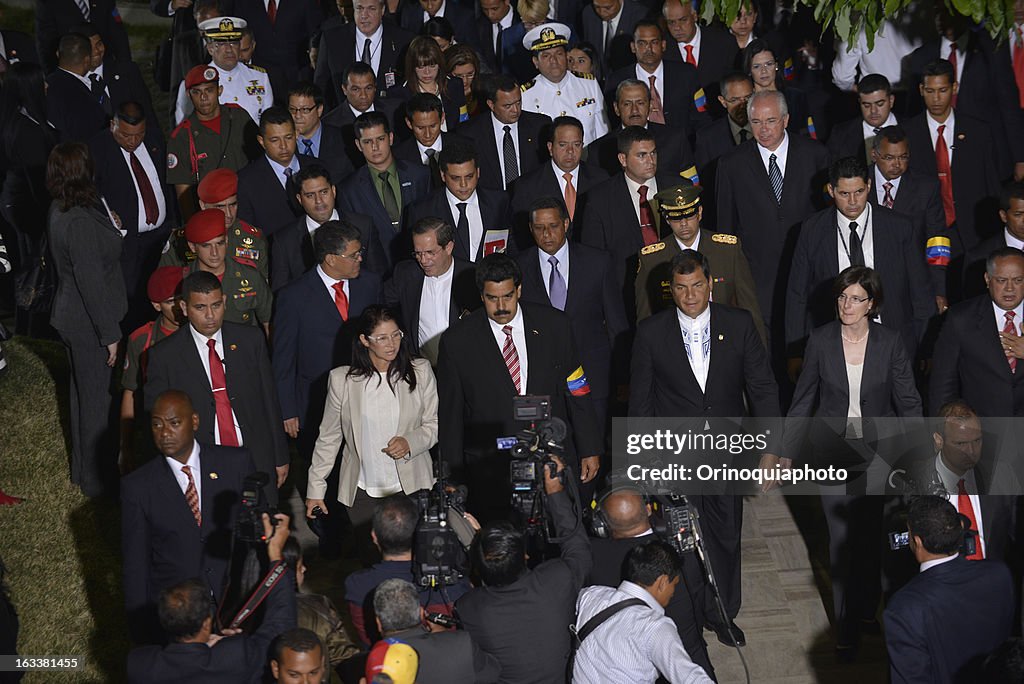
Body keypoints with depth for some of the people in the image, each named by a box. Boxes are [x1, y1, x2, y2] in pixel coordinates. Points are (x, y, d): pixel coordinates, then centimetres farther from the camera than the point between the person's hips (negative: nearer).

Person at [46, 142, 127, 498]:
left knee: (84, 393, 23)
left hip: (71, 318, 10)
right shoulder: (80, 222, -30)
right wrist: (110, 335, -18)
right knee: (98, 399, 6)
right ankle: (97, 478, 21)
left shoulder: (60, 211, -1)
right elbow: (92, 284, -25)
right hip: (88, 325, -10)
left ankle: (84, 468, 40)